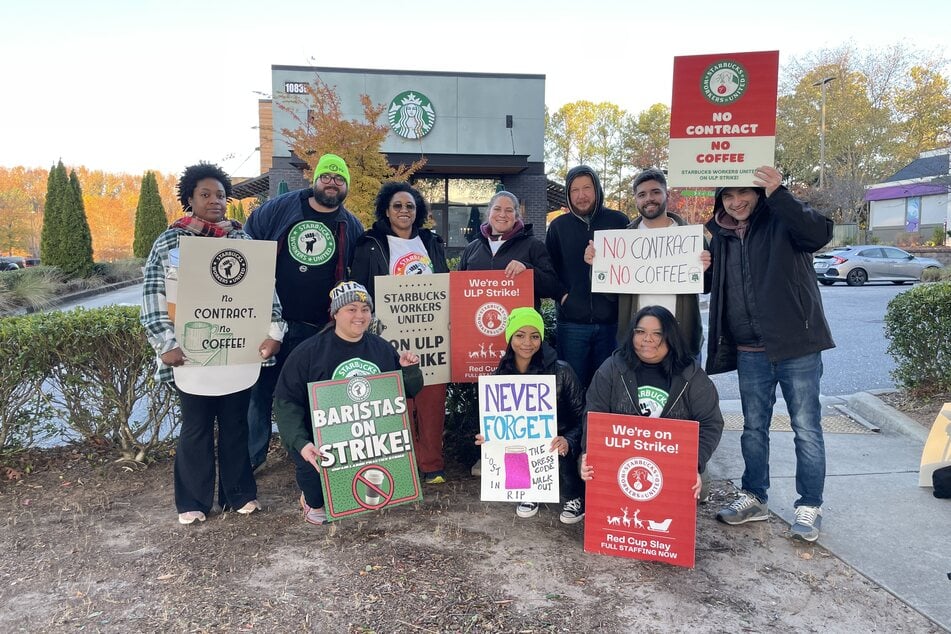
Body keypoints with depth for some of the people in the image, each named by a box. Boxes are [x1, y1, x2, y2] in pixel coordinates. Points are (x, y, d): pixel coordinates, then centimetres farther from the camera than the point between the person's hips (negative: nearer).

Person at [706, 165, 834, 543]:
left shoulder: (784, 219, -7)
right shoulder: (720, 235, 9)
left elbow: (820, 234, -29)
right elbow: (712, 285, 22)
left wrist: (778, 194, -37)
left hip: (796, 346, -5)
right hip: (749, 352, 5)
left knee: (806, 428, 5)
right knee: (754, 427, 15)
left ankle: (809, 507, 19)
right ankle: (754, 498, 29)